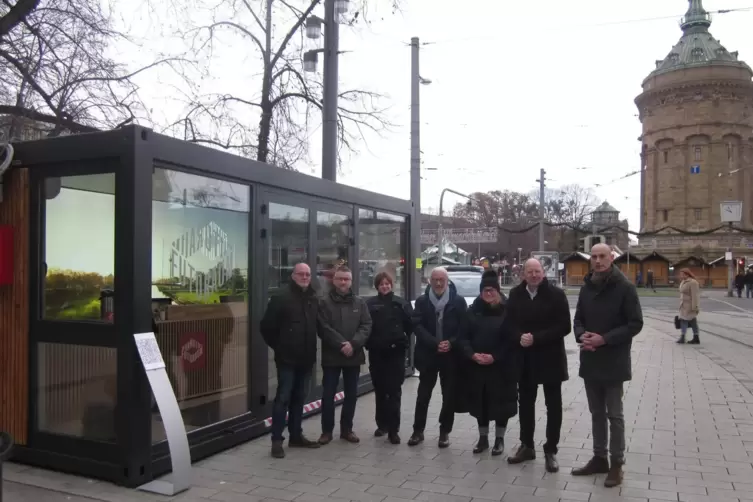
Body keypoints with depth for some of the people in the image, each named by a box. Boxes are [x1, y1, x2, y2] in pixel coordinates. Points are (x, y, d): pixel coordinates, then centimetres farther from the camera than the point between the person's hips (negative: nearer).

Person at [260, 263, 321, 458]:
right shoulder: (281, 298, -8)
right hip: (287, 358, -6)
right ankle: (277, 440, 4)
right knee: (283, 398, -3)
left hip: (306, 358, 6)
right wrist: (278, 347, -3)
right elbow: (266, 327, -8)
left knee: (299, 398, 13)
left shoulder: (314, 299, 10)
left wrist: (311, 348, 12)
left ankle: (296, 435, 23)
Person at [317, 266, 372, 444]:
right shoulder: (325, 303, -2)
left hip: (354, 356, 3)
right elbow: (324, 329, -11)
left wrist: (353, 344, -17)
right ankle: (327, 430, 15)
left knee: (351, 394, 10)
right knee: (328, 394, 2)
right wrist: (341, 344, -20)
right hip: (331, 356, -3)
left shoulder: (360, 303, 7)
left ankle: (347, 429, 24)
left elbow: (366, 326, -2)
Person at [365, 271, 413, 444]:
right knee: (380, 390, 13)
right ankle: (382, 423, 27)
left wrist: (403, 340, -1)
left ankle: (393, 429, 0)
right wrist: (369, 342, -2)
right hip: (376, 353, 2)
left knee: (394, 391, -3)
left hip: (396, 352, -2)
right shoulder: (370, 304, 2)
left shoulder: (401, 303, 0)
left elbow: (410, 325, 1)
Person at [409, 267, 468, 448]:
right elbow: (417, 326, -6)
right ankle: (418, 430, 19)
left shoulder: (458, 301, 0)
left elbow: (464, 327, -2)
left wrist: (451, 343, -17)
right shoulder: (422, 301, 3)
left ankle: (445, 432, 19)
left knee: (449, 395, 6)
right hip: (428, 354, 1)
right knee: (423, 394, 7)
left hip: (451, 355, 0)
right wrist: (435, 343, -17)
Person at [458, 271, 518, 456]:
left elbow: (511, 339, -9)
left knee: (500, 402, 5)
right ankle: (483, 437, 26)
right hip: (476, 365, 3)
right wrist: (472, 354, -13)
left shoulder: (507, 311, -7)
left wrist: (494, 357, -17)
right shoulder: (473, 310, 4)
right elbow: (463, 336, 3)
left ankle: (499, 439, 21)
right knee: (481, 402, 11)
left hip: (501, 366, -3)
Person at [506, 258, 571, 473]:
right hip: (524, 358, 4)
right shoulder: (515, 294, 2)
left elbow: (564, 327, -14)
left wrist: (536, 338, -21)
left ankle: (550, 451, 16)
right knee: (525, 402, 13)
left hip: (550, 357, -3)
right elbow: (509, 323, 5)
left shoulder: (556, 294, -10)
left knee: (553, 405, 5)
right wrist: (519, 337, -15)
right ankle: (526, 446, 27)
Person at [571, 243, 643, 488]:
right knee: (597, 413, 15)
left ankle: (616, 464, 15)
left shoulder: (624, 288, -10)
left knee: (614, 415, 4)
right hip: (590, 360, 6)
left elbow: (635, 324, -12)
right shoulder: (586, 288, 8)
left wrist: (605, 339, -20)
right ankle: (599, 458, 26)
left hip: (613, 362, -5)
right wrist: (581, 335, -8)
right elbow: (578, 320, 14)